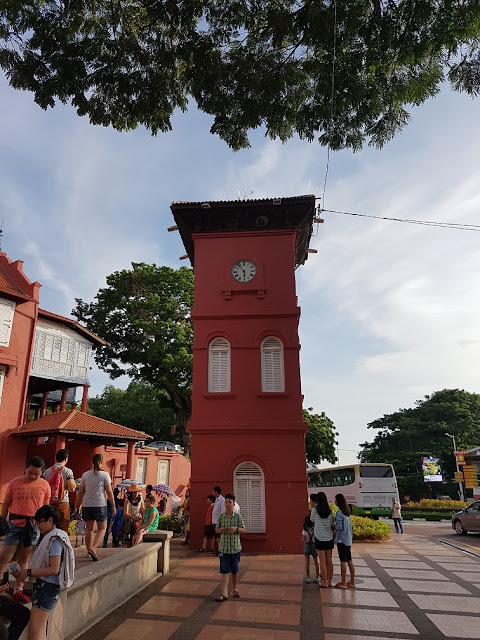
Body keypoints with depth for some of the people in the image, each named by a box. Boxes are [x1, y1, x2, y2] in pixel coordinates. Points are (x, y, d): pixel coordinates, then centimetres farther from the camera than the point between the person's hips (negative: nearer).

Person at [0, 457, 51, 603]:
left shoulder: (44, 485, 2)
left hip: (34, 525, 1)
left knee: (24, 558, 9)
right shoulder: (15, 483, 0)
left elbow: (46, 507, 9)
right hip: (14, 523, -1)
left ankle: (18, 590, 20)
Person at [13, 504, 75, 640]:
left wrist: (29, 572, -13)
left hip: (48, 586, -10)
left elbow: (54, 569, -20)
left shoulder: (55, 538, -16)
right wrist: (23, 572, 5)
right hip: (43, 585, 10)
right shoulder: (51, 537, 14)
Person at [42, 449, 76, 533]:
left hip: (49, 503, 5)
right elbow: (72, 488, -14)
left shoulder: (47, 471, 6)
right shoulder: (68, 471, -8)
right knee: (63, 529, 2)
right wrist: (74, 483, 7)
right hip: (63, 502, -4)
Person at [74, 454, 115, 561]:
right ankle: (93, 548, -12)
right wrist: (113, 506, 1)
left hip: (86, 505, 4)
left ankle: (89, 550, 22)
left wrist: (76, 506, 16)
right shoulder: (105, 475, -6)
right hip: (100, 505, -4)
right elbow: (109, 492, -6)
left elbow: (80, 493, 6)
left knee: (89, 529, 16)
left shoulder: (85, 475, 3)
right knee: (102, 528, 6)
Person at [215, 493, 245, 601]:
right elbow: (216, 529, 9)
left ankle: (235, 589, 30)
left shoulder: (238, 516, -4)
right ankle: (224, 593, 3)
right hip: (224, 547, 1)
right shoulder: (221, 516, 1)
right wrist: (220, 530, -13)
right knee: (224, 571, -1)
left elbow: (243, 530, -2)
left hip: (235, 547, -1)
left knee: (235, 570, 12)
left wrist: (236, 529, -21)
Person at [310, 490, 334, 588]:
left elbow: (312, 521, 6)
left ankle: (325, 582, 8)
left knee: (322, 561, 3)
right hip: (329, 538, 4)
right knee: (329, 560, 13)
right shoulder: (330, 511, -1)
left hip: (320, 538, -4)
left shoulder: (315, 510, -10)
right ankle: (329, 581, 21)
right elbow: (332, 524, 4)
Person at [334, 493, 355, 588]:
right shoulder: (347, 512, 8)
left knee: (343, 561, -1)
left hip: (342, 539, -8)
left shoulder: (339, 512, -18)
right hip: (348, 539, 8)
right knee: (349, 560, 13)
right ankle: (352, 581, 20)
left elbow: (339, 527, -20)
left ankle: (343, 583, 6)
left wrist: (333, 527, -3)